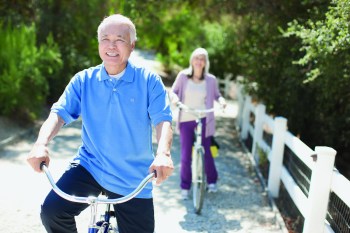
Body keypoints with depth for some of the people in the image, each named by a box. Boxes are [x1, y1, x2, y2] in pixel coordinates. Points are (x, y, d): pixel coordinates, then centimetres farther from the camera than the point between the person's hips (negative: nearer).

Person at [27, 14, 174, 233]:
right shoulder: (83, 80, 1)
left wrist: (163, 153, -36)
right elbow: (59, 113, -7)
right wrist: (41, 144, -27)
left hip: (133, 180, 0)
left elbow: (163, 119, -15)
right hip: (90, 167, 1)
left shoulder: (149, 80, -6)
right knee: (52, 210, -21)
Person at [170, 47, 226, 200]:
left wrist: (221, 100, -10)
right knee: (186, 156, 2)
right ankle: (185, 187, 18)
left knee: (206, 152, 5)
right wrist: (174, 97, -16)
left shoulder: (211, 79, -3)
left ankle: (212, 181, 30)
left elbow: (216, 95, 11)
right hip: (186, 120, 1)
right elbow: (173, 91, 7)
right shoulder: (183, 76, -3)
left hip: (203, 120, 0)